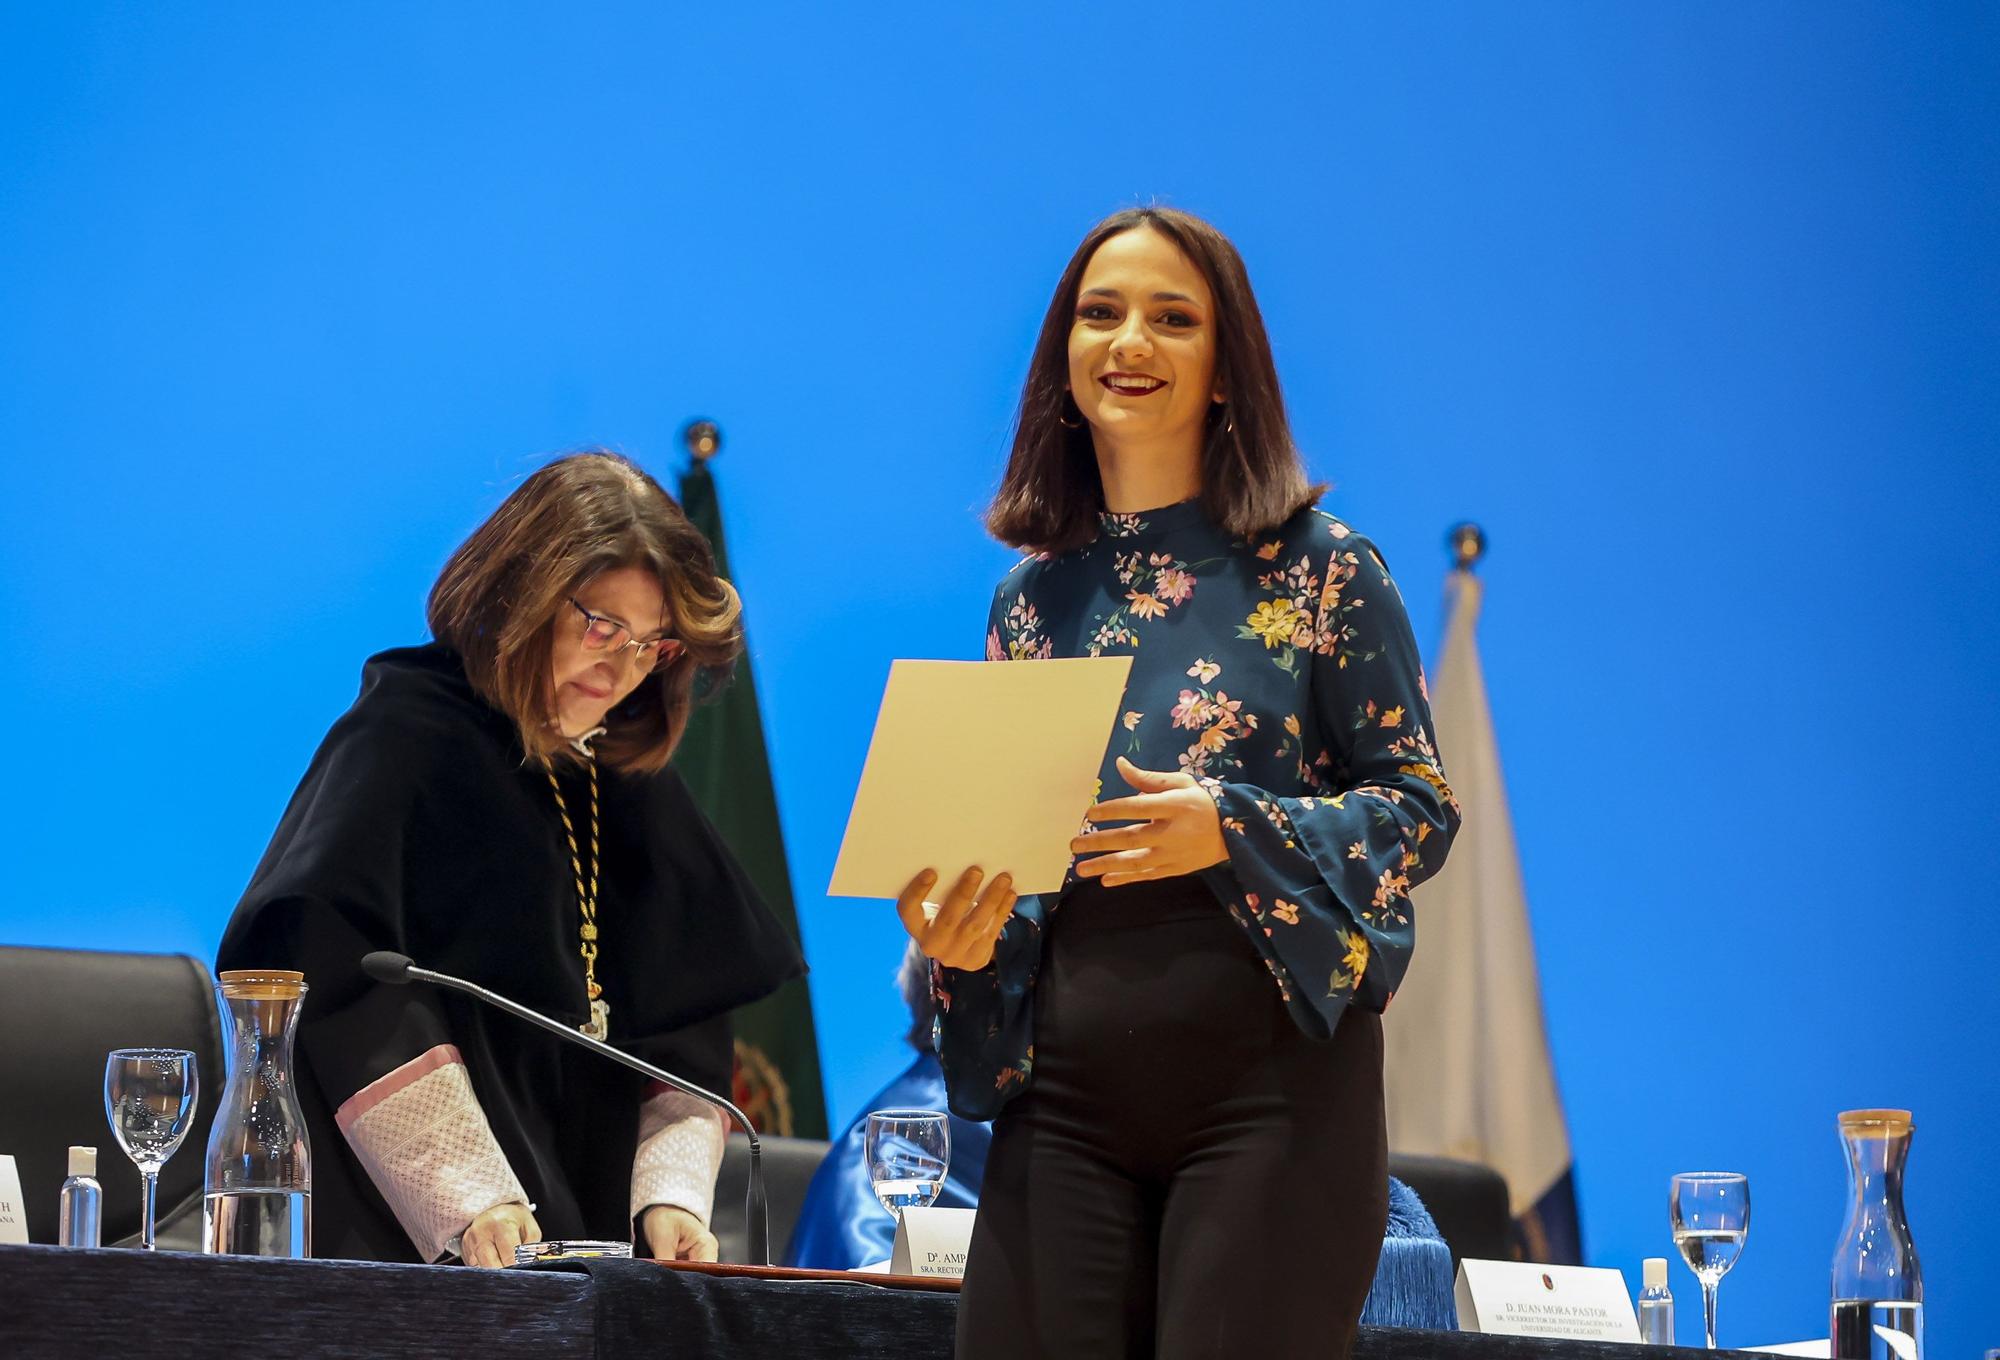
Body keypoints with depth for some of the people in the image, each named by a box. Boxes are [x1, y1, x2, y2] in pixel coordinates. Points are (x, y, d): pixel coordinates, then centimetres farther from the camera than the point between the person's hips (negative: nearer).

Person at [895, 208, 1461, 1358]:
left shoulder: (1320, 567, 1)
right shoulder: (1036, 595, 13)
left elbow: (1420, 804, -2)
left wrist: (1233, 832, -18)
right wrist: (960, 928, -5)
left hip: (1268, 1071, -4)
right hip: (1067, 1081, 4)